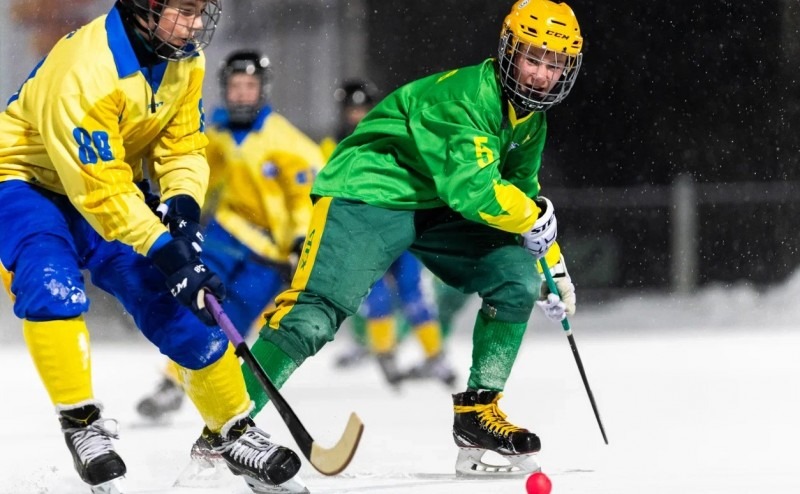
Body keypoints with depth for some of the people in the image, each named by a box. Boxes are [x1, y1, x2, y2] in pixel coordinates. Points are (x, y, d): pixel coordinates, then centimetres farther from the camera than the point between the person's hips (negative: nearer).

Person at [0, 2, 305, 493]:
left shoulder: (185, 60, -9)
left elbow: (184, 147, 0)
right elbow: (98, 191, -33)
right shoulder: (86, 71, -34)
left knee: (182, 308, -1)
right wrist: (166, 252, -36)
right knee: (53, 287, -33)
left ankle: (233, 432, 13)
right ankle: (81, 421, -21)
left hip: (114, 185, 7)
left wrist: (183, 206, -20)